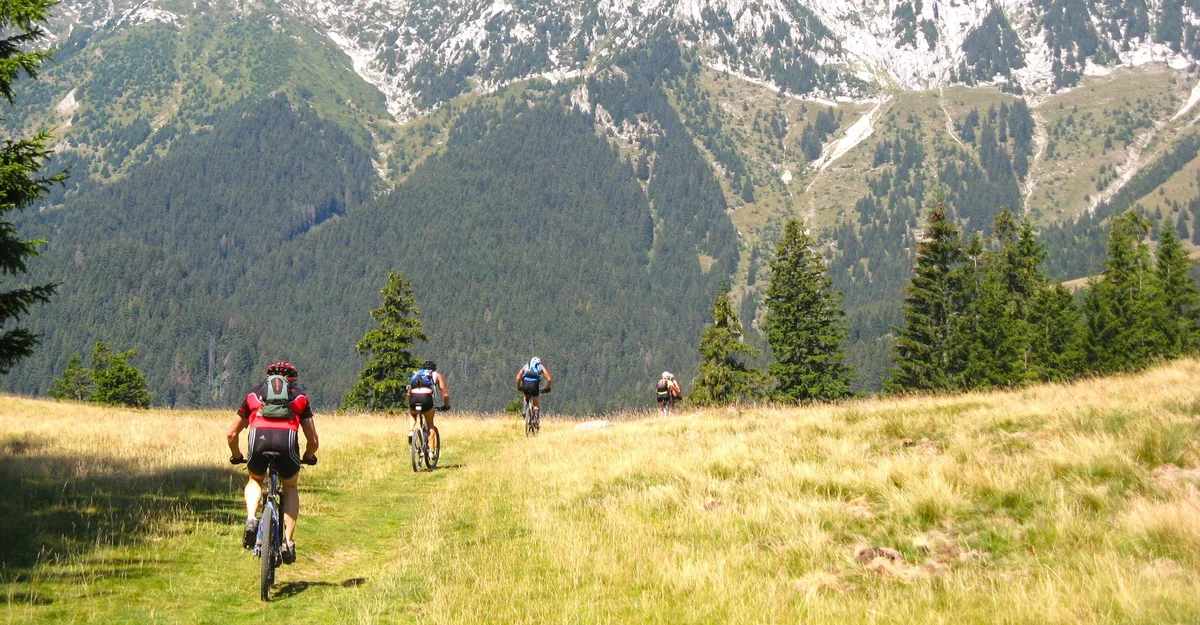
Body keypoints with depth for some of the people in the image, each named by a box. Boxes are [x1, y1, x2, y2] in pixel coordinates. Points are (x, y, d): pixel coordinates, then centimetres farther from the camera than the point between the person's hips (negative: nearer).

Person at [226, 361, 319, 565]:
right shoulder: (300, 397, 31)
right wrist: (308, 457, 48)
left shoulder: (254, 394, 33)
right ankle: (288, 542, 15)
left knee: (255, 481, 32)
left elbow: (232, 434, 35)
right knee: (291, 488, 26)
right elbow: (313, 441, 28)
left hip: (259, 437, 1)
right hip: (287, 439, 0)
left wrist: (237, 457, 52)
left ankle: (251, 520, 6)